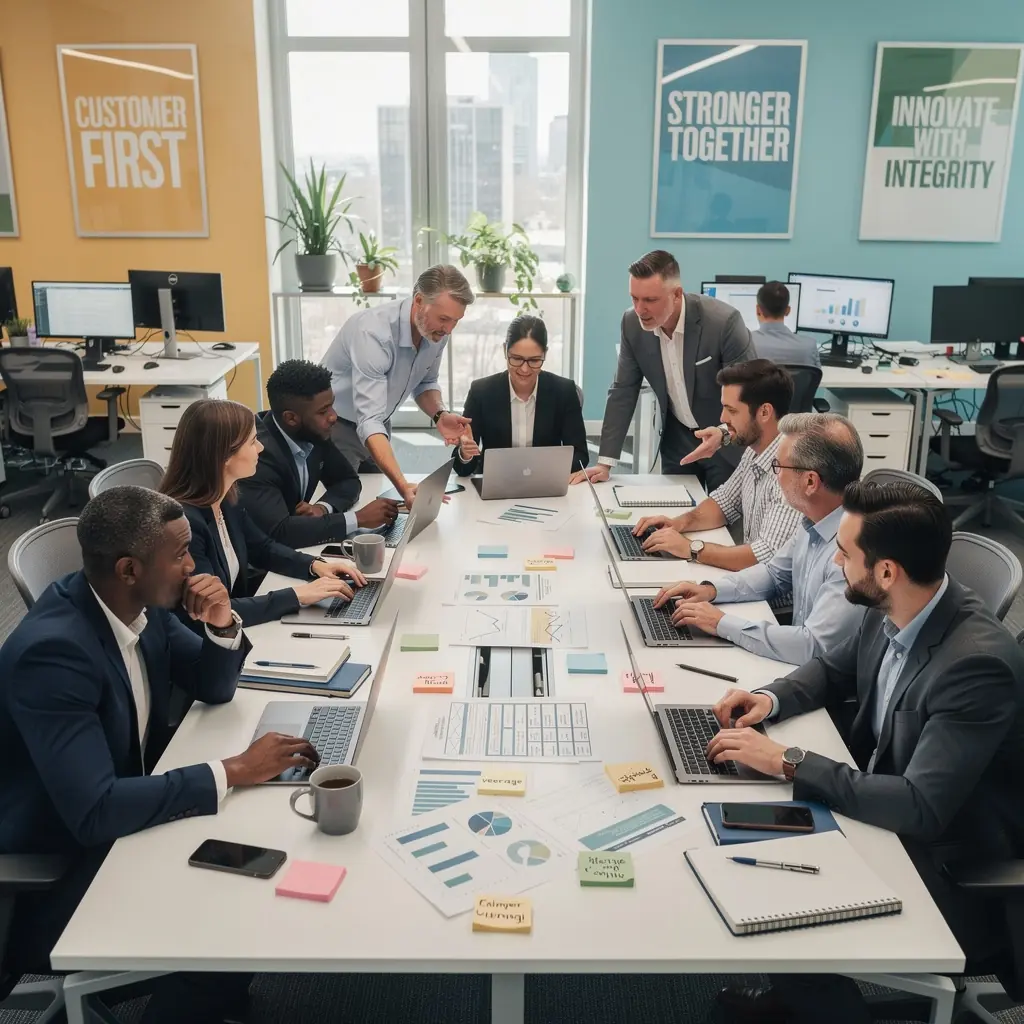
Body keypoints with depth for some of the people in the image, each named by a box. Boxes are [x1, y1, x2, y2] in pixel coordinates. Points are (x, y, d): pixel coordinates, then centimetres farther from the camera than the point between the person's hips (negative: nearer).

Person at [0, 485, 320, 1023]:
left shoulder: (141, 602, -8)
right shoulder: (51, 650, -32)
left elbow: (213, 688, 5)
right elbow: (92, 812, -37)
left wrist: (221, 626, -16)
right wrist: (233, 770, -32)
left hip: (133, 793, 8)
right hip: (63, 854, -8)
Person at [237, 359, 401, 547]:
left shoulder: (313, 434, -7)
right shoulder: (258, 453, -27)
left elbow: (348, 480, 5)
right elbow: (279, 532, -34)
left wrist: (323, 507, -16)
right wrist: (359, 519, -29)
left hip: (292, 548, 6)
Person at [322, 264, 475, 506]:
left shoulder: (436, 331, -13)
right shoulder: (374, 331, -35)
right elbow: (369, 422, -42)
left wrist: (440, 415, -17)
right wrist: (403, 486, -54)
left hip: (378, 424, 6)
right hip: (335, 424, -6)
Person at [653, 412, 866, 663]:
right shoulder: (816, 523, 0)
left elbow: (814, 648, -29)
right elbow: (775, 573, 16)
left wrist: (723, 622, -21)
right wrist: (711, 590, 1)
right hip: (801, 671, 7)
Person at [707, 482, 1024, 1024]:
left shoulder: (978, 664, -32)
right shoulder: (889, 613, -9)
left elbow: (920, 809, -35)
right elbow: (833, 670, 12)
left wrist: (788, 760, -30)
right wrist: (772, 699, -8)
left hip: (942, 858, -7)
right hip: (881, 799, 7)